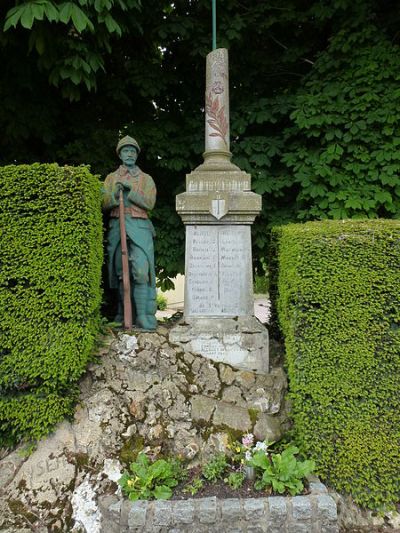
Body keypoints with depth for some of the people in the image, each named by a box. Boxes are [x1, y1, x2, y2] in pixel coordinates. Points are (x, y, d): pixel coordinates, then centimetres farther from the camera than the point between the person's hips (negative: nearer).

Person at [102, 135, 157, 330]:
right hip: (117, 226, 2)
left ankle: (143, 315, -13)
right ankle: (123, 314, 12)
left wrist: (130, 191, -10)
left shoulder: (146, 179, 15)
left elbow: (149, 203, -1)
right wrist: (115, 194, -10)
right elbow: (105, 204, 9)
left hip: (139, 227, -2)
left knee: (141, 271, -15)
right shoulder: (111, 178, 19)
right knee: (121, 272, 3)